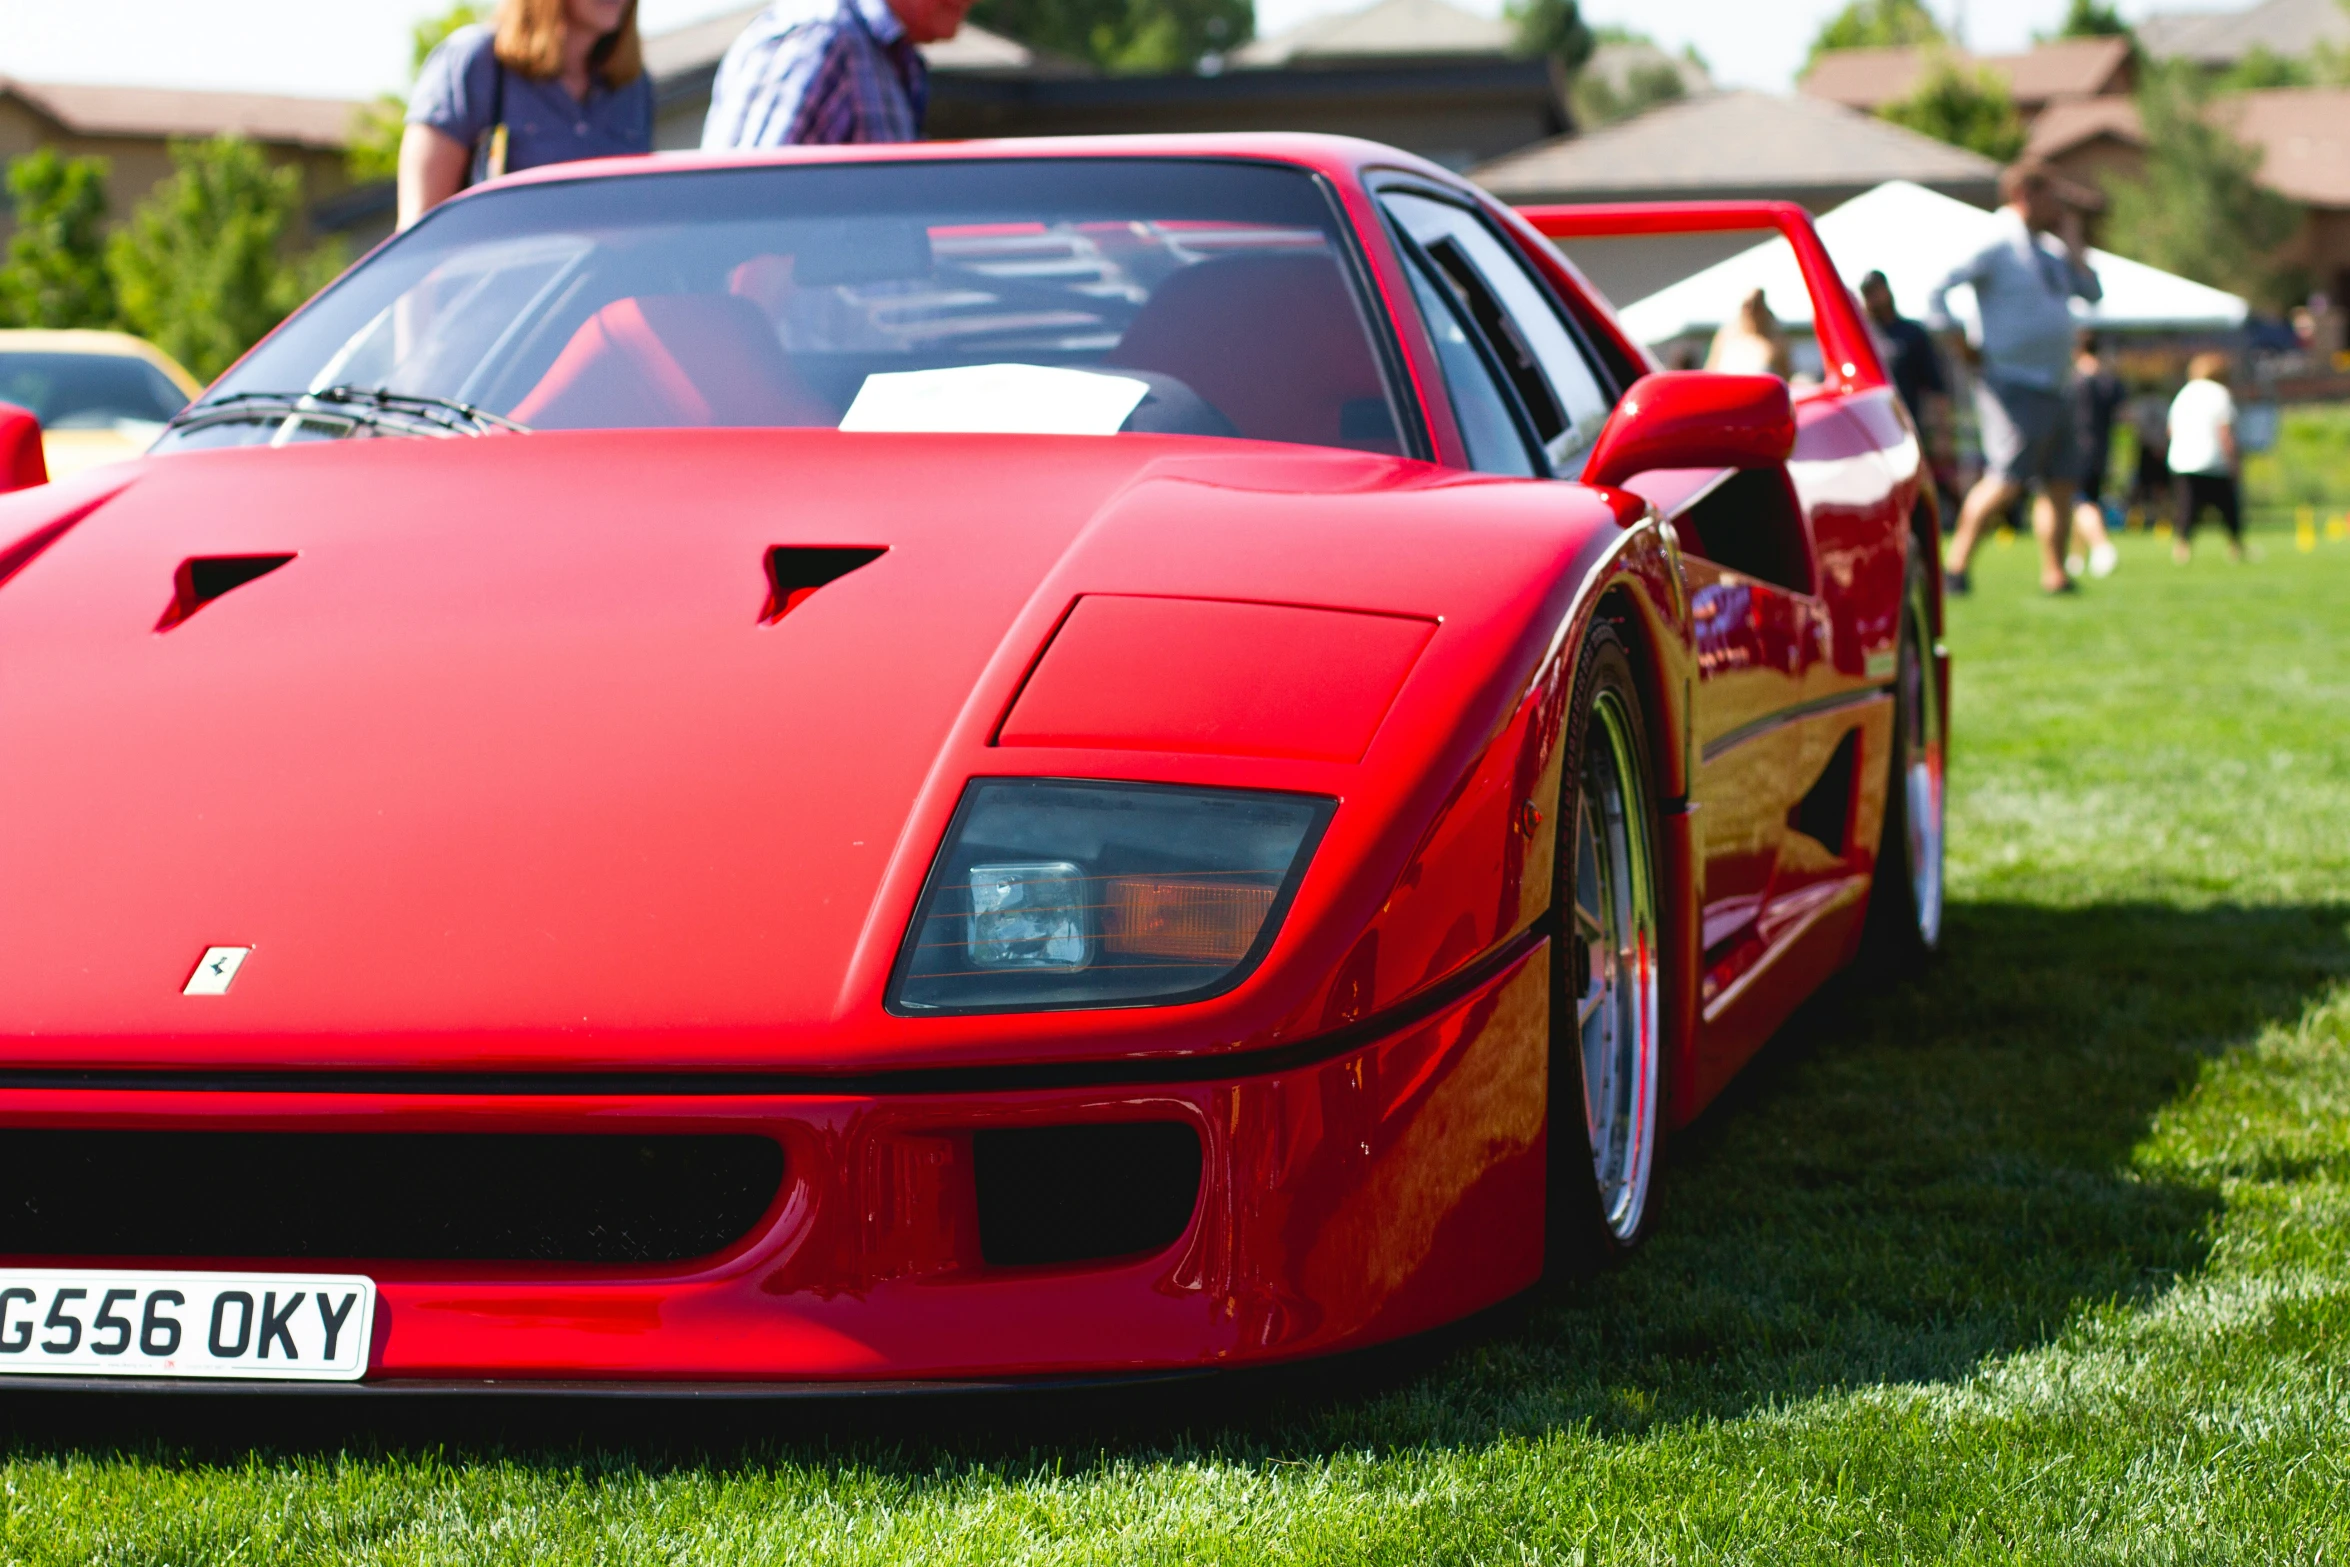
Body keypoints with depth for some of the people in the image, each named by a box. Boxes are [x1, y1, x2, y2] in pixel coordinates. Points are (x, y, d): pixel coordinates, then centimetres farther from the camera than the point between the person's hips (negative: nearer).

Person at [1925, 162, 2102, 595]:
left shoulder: (2050, 250, 18)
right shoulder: (1997, 246, -8)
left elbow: (2092, 293, 14)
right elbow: (1938, 295, -14)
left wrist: (2073, 241, 11)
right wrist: (1966, 349, -13)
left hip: (2053, 389, 8)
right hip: (2015, 388, -8)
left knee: (2060, 483, 5)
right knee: (2005, 482, -13)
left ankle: (2054, 573, 10)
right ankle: (1955, 566, -6)